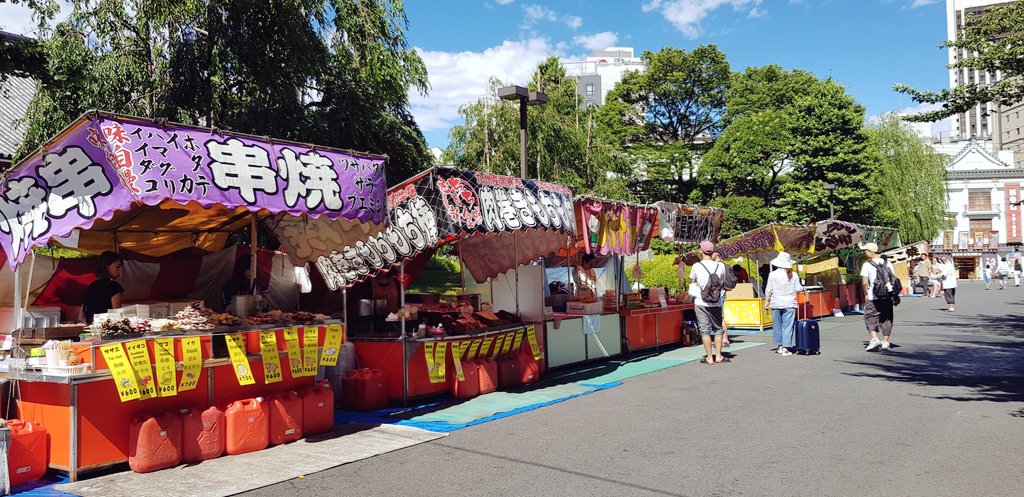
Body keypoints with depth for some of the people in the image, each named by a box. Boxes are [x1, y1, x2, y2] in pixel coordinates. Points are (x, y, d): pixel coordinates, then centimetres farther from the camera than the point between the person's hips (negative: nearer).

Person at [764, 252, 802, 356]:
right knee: (788, 326, 1)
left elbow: (769, 290, -2)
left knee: (777, 325, 12)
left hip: (776, 304, 0)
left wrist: (767, 301, 10)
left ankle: (779, 346, 17)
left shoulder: (772, 275, -5)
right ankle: (785, 348, -3)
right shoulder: (793, 275, -2)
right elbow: (798, 289, 2)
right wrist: (803, 288, 24)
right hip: (789, 304, 0)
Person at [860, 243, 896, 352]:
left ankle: (874, 339, -11)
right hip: (888, 296, 5)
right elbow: (894, 279, 8)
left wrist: (866, 294, 2)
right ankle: (885, 342, 13)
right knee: (886, 318, 11)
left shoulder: (867, 265, -8)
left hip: (874, 297, -5)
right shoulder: (887, 263, 8)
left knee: (870, 318, 4)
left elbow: (864, 283, -13)